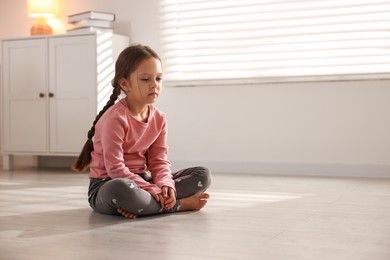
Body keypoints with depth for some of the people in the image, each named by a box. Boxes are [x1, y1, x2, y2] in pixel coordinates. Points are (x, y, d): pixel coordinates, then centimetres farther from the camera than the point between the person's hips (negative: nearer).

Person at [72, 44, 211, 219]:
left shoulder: (159, 118, 2)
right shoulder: (115, 118, -19)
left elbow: (159, 161, 1)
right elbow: (115, 168, -24)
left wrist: (165, 184, -21)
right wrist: (152, 190, -27)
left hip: (141, 180, 7)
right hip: (108, 185, -7)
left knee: (203, 175, -4)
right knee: (121, 189, -45)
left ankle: (141, 204, -20)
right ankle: (180, 204, -20)